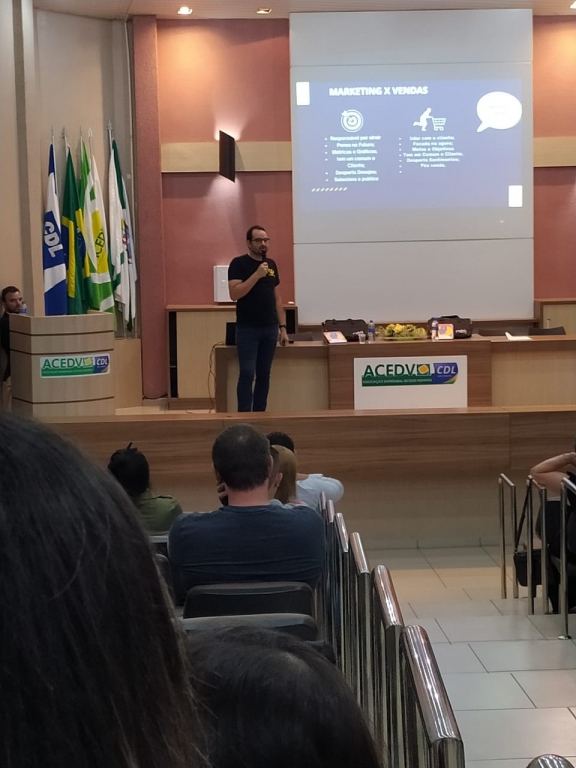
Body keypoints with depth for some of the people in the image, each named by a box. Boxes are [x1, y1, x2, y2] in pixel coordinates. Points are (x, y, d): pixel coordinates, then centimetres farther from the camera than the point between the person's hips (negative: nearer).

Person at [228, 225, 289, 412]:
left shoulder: (271, 264, 12)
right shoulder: (239, 264, -6)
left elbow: (277, 297, 15)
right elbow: (234, 294, -17)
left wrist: (283, 327, 10)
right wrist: (257, 275, -23)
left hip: (270, 329, 5)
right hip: (247, 329, -5)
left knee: (264, 374, 7)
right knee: (247, 374, -9)